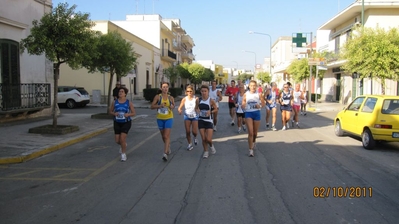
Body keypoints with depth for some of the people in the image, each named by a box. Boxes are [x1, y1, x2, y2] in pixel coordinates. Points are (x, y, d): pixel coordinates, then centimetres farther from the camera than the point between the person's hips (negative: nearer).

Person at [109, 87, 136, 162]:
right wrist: (114, 113, -13)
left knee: (122, 139, -12)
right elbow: (110, 111, 9)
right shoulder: (115, 102, 0)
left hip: (126, 122, -3)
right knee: (117, 140, 6)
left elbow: (134, 113, -1)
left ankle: (123, 155, 7)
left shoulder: (129, 102, -4)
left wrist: (128, 114, -21)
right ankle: (124, 145, 43)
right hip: (117, 123, 3)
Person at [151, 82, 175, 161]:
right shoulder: (157, 97, -4)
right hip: (160, 119, 2)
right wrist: (160, 105, -22)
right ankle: (168, 147, 42)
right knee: (163, 136, 16)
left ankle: (165, 154, -13)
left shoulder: (171, 98, -2)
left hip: (169, 118, -2)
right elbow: (152, 106, -7)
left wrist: (172, 107, -10)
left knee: (167, 136, -11)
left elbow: (173, 106, 14)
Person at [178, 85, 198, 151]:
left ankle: (195, 138, 31)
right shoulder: (184, 99, -3)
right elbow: (180, 107, -6)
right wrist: (179, 110, -27)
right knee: (188, 131, 0)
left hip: (194, 116, -1)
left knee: (194, 131, -5)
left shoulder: (196, 98, -7)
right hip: (187, 116, 2)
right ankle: (190, 144, 18)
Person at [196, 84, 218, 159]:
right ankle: (206, 151, 26)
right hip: (201, 120, 3)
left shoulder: (211, 100, -10)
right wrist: (197, 110, -11)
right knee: (203, 138, 4)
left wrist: (210, 112, -18)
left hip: (209, 121, -2)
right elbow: (196, 108, 12)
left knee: (208, 139, -6)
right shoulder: (198, 100, -2)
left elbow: (216, 109, 0)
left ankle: (211, 145, 29)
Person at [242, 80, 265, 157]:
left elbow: (263, 103, 6)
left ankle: (254, 141, 48)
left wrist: (260, 105, -16)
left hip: (257, 113, 1)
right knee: (250, 132, -11)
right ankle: (251, 150, -6)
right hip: (248, 113, -1)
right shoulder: (246, 94, 0)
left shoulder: (259, 94, -1)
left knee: (255, 132, 15)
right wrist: (244, 104, -20)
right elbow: (243, 105, 4)